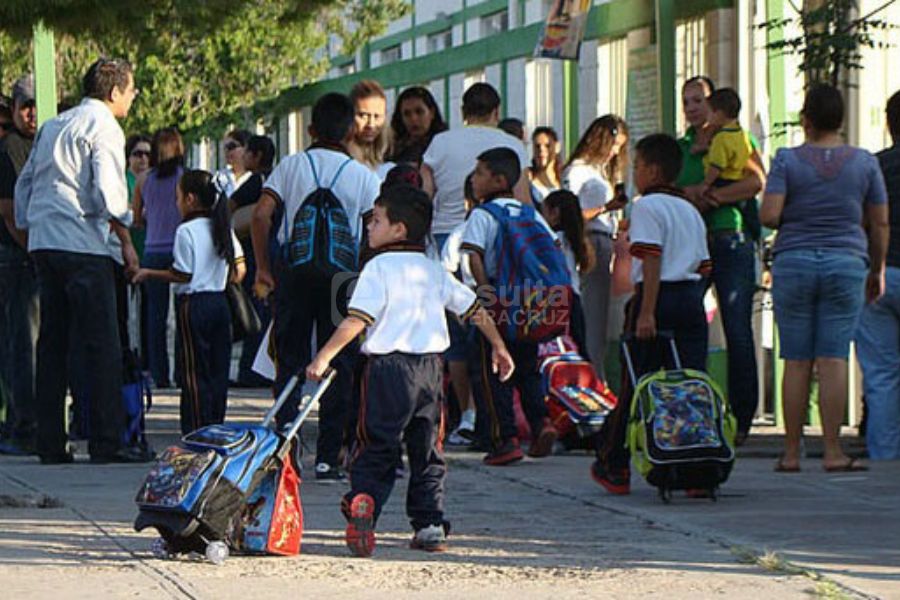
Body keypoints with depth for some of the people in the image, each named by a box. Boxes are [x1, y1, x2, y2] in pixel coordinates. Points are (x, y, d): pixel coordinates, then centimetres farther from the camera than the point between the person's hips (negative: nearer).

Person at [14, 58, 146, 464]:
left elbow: (25, 183, 21)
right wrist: (127, 242, -6)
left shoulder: (52, 127, 19)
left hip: (43, 243, 8)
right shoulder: (102, 127, -5)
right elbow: (108, 191, -14)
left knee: (52, 343, 9)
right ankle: (107, 442, -9)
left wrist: (28, 232, 24)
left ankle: (50, 443, 8)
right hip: (82, 244, -8)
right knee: (101, 346, -6)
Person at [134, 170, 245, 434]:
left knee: (195, 374, -3)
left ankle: (196, 433, -3)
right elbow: (239, 271, 9)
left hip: (193, 303, -7)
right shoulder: (224, 228, 9)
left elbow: (183, 275, -13)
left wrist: (149, 274, -3)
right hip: (220, 301, 7)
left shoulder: (186, 231, -12)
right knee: (218, 370, 10)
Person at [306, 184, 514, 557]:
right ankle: (430, 525, 9)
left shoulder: (379, 268, -5)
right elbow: (475, 309, 17)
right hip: (430, 365, 4)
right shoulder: (434, 271, 13)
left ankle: (361, 507, -19)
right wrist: (498, 347, 30)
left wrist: (324, 357, -13)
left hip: (388, 366, -4)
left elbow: (356, 320, -15)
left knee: (376, 449, 0)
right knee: (427, 452, 12)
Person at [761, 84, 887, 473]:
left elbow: (768, 215, -11)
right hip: (846, 264, 1)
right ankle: (832, 452, -5)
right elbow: (879, 225, 7)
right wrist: (877, 271, 17)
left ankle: (791, 454, 4)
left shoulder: (788, 160, -2)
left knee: (796, 361, 3)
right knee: (834, 360, -1)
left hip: (794, 263, 0)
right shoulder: (864, 162, 3)